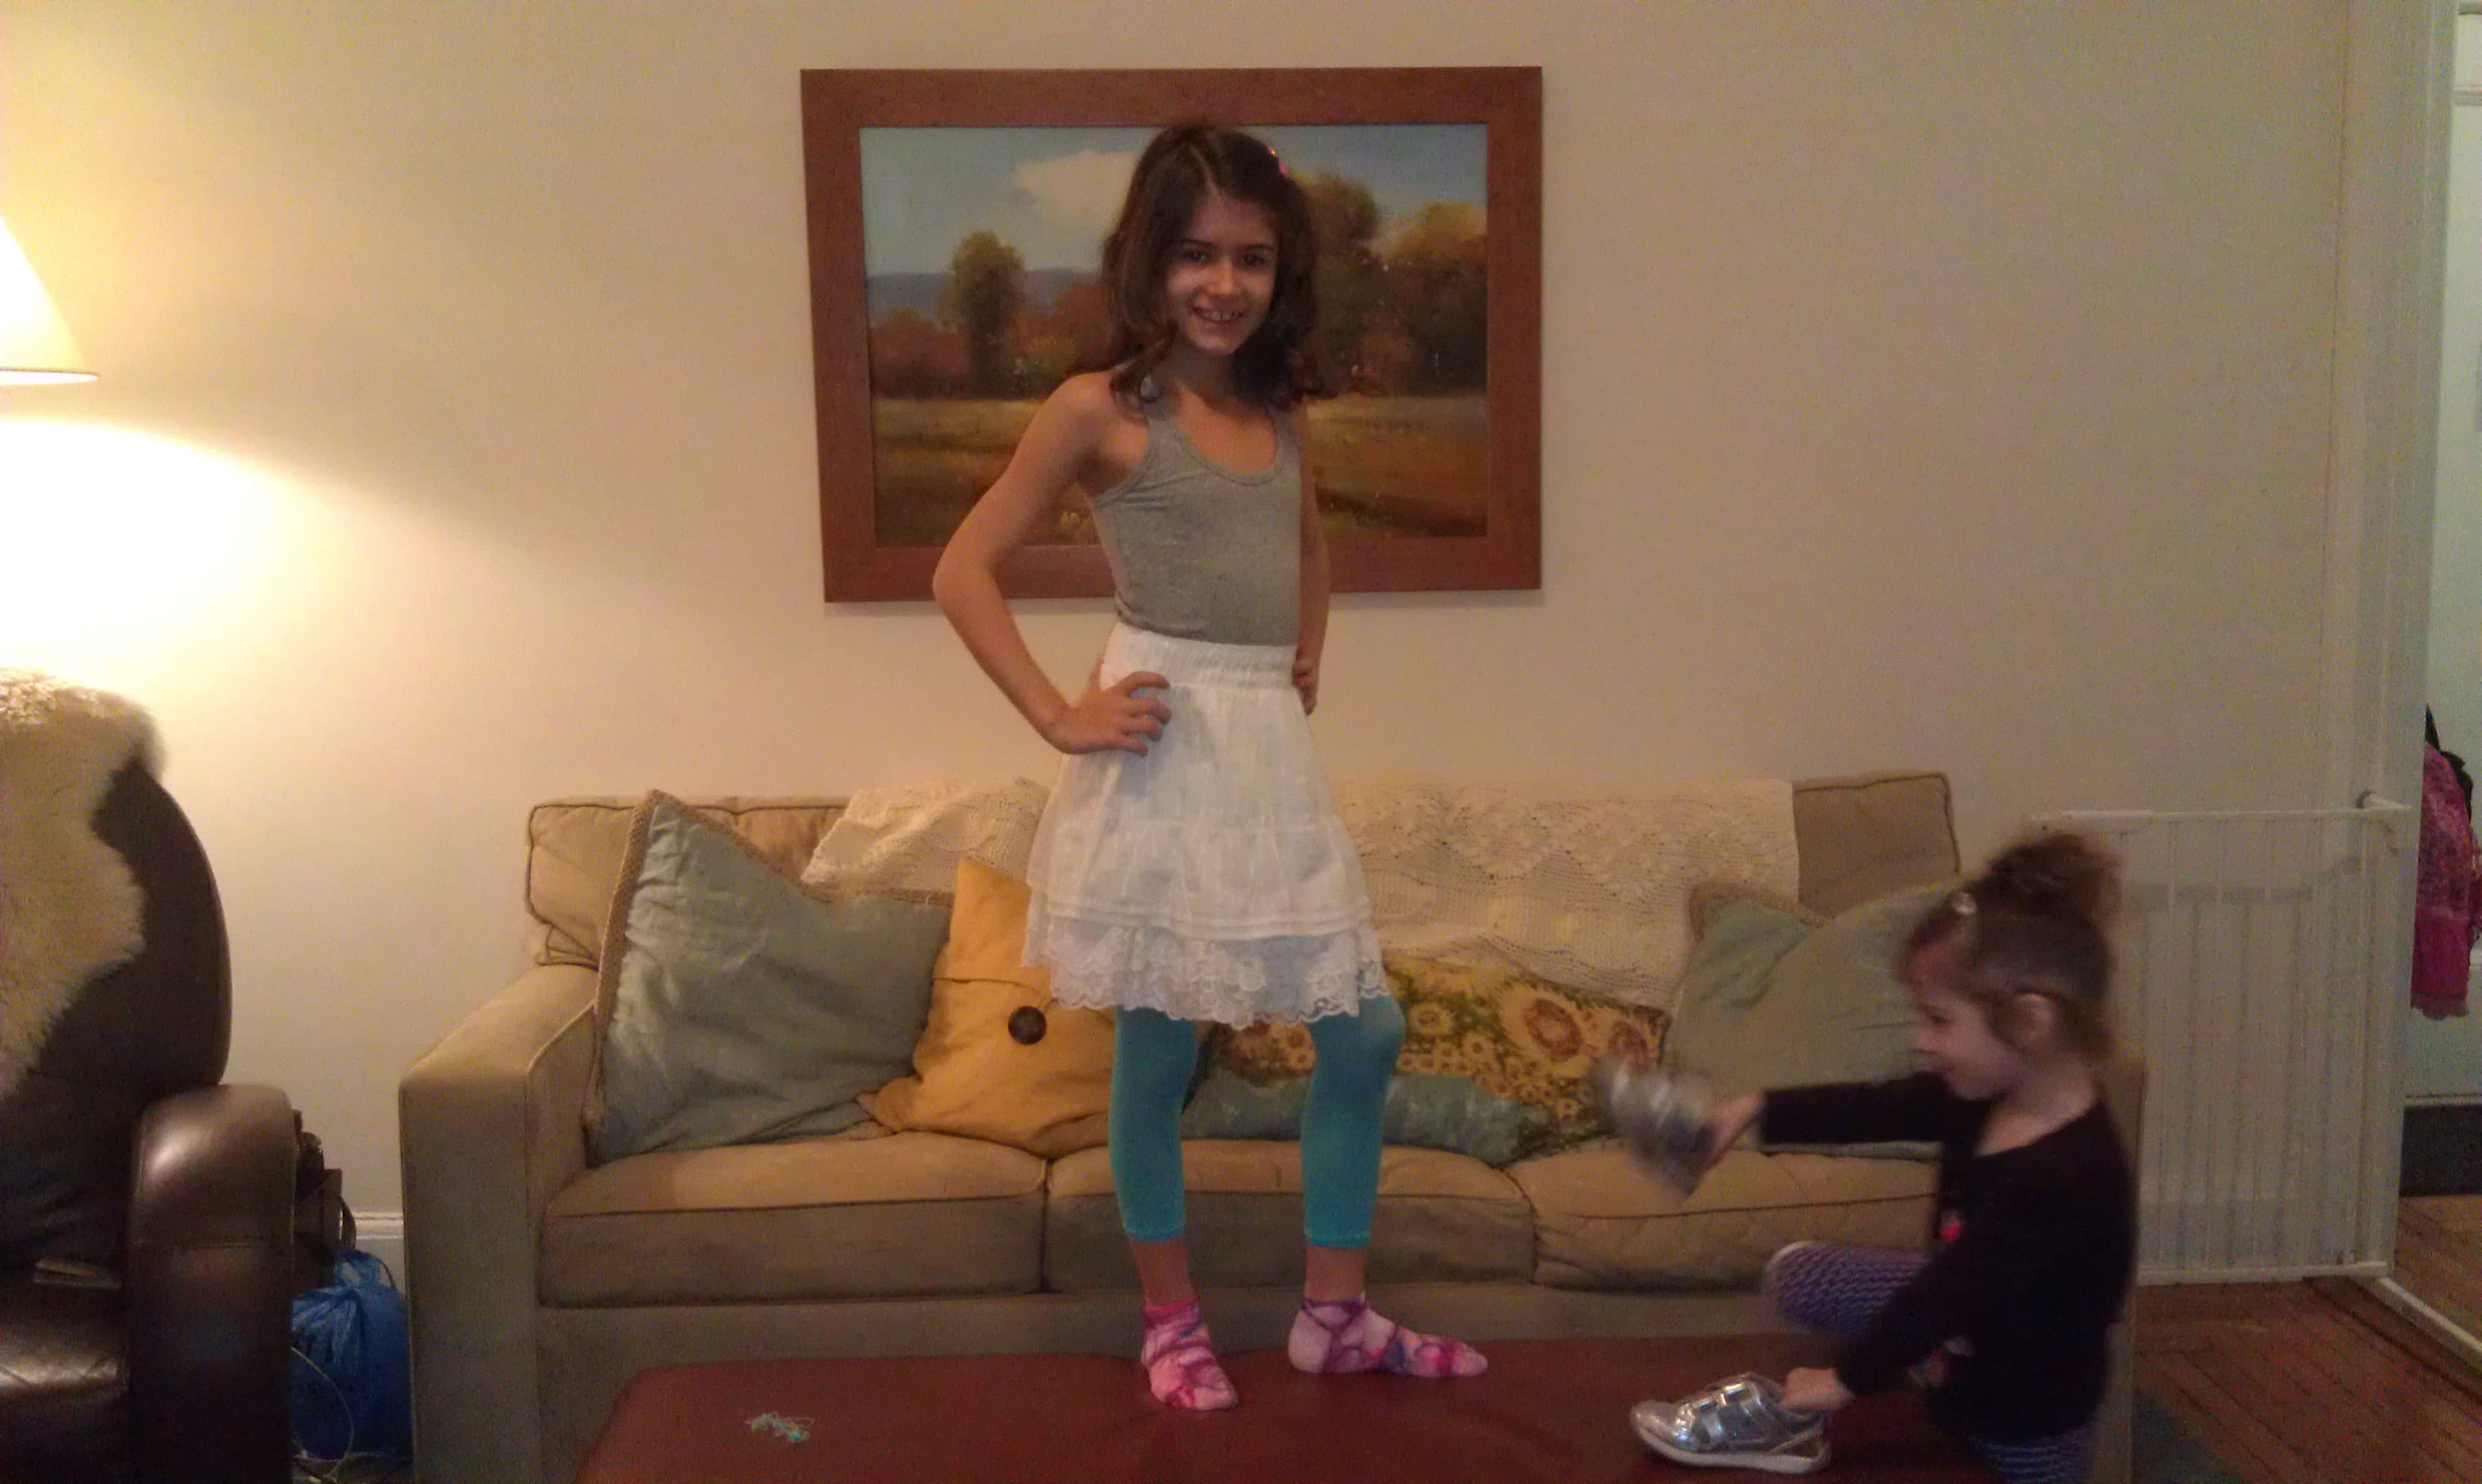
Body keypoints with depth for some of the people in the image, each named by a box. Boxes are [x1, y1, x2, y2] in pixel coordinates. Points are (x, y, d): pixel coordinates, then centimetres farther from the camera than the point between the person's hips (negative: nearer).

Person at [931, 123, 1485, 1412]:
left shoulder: (1277, 412, 12)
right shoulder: (1100, 410, -5)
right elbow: (963, 572, -7)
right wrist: (1059, 718, -11)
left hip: (1271, 750, 6)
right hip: (1164, 750, -6)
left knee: (1365, 1026, 6)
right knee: (1158, 1046, 4)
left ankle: (1333, 1313, 21)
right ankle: (1172, 1323, 22)